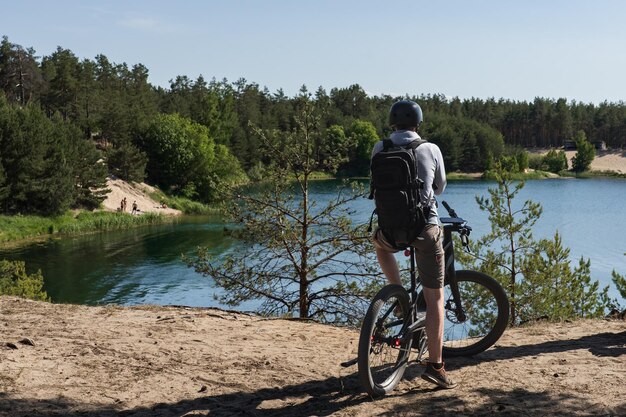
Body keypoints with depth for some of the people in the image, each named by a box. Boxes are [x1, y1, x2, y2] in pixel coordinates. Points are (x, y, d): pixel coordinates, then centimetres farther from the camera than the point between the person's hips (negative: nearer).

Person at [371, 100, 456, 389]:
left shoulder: (379, 149, 3)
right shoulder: (431, 149, 1)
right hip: (425, 228, -1)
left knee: (380, 243, 39)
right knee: (435, 298, 4)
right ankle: (435, 365, 2)